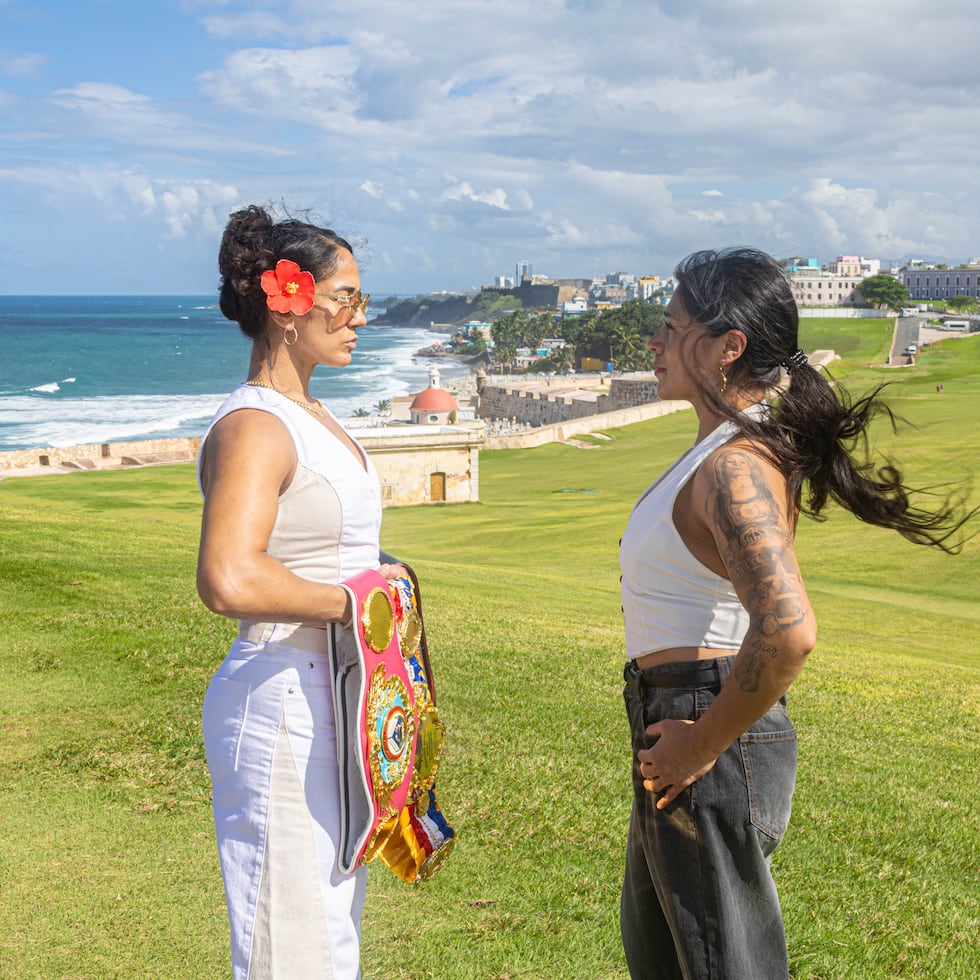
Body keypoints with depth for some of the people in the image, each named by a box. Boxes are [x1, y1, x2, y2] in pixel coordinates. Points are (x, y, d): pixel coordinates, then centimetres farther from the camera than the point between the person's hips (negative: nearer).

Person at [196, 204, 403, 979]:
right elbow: (229, 581, -32)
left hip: (335, 702, 10)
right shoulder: (253, 427, -18)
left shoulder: (309, 415, 12)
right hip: (283, 709, -10)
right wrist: (351, 597, -21)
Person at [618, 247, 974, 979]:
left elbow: (788, 633, -37)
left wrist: (701, 747, -25)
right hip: (678, 721, 10)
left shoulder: (735, 468, -23)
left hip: (710, 737, -10)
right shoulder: (728, 447, 9)